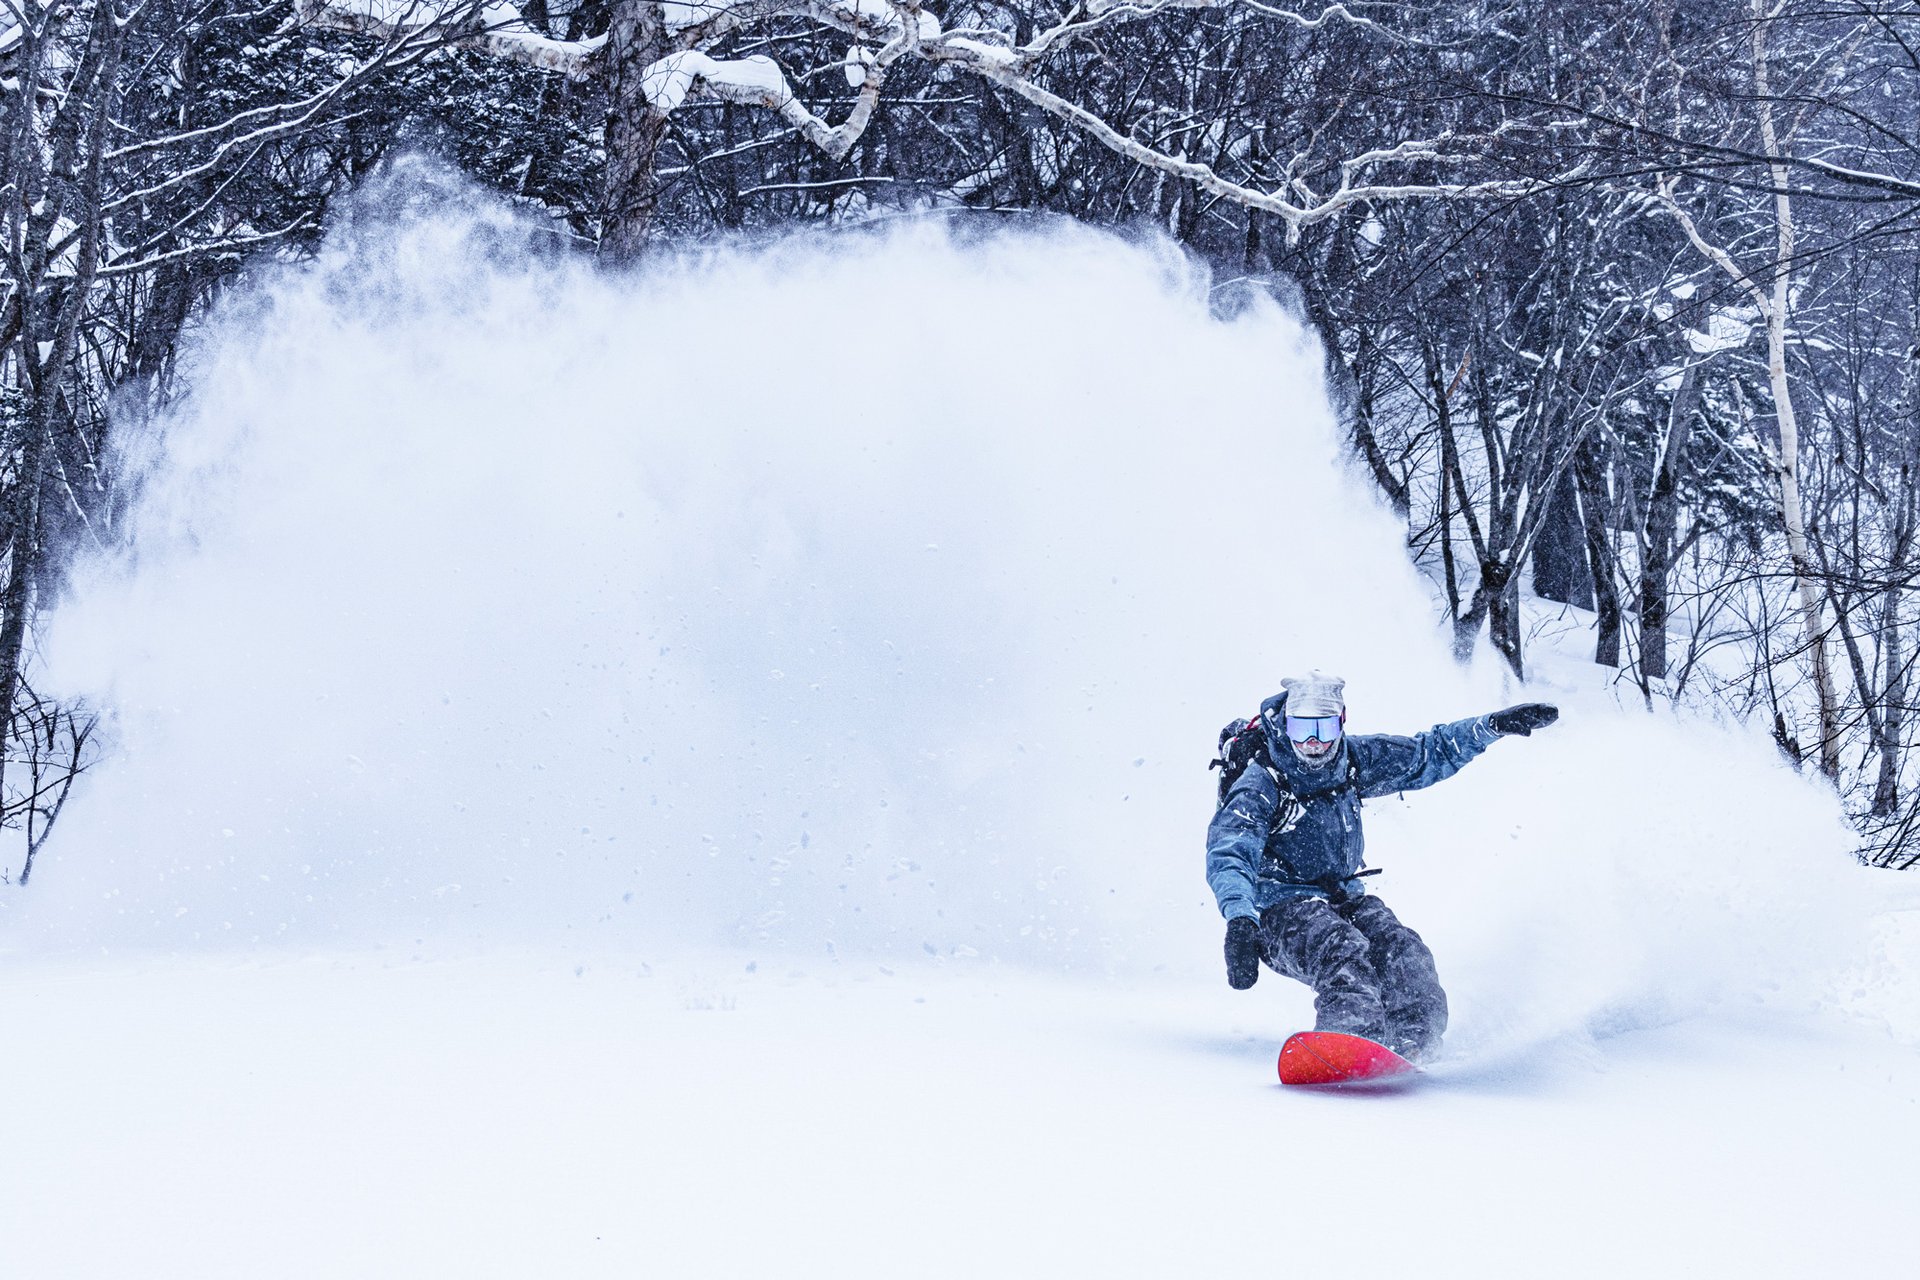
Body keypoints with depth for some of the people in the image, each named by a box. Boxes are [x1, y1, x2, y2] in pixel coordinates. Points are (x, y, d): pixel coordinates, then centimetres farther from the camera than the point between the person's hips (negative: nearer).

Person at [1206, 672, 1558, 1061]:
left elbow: (1427, 755, 14)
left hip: (1343, 897, 6)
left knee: (1403, 951, -23)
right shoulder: (1259, 784, -15)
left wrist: (1491, 726, 3)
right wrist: (1239, 921, -46)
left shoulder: (1353, 759, 2)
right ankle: (1352, 1041, -55)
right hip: (1282, 909, -6)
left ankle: (1414, 1043, -33)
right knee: (1342, 950, -35)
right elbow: (1228, 856, -29)